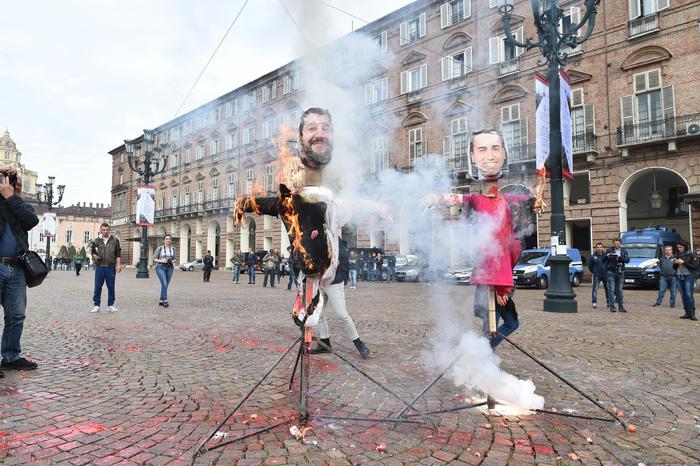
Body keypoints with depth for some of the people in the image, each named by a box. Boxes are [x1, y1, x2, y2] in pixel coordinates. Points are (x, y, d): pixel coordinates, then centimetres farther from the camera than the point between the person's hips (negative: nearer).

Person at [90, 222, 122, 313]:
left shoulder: (115, 240, 5)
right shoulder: (96, 241, 6)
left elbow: (118, 253, 5)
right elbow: (92, 251, 13)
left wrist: (118, 264, -2)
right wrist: (95, 256, -10)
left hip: (111, 267, 0)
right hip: (99, 267, 0)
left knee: (111, 287, 6)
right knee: (98, 287, 4)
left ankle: (110, 305, 16)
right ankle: (96, 305, 14)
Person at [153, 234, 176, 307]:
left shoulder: (173, 248, 8)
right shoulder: (159, 248, -2)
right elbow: (154, 259, -1)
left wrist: (172, 261, -5)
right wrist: (161, 261, -18)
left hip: (170, 268, 4)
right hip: (160, 267, -4)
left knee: (165, 285, 6)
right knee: (164, 284, -18)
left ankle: (161, 301, 17)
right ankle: (165, 301, -16)